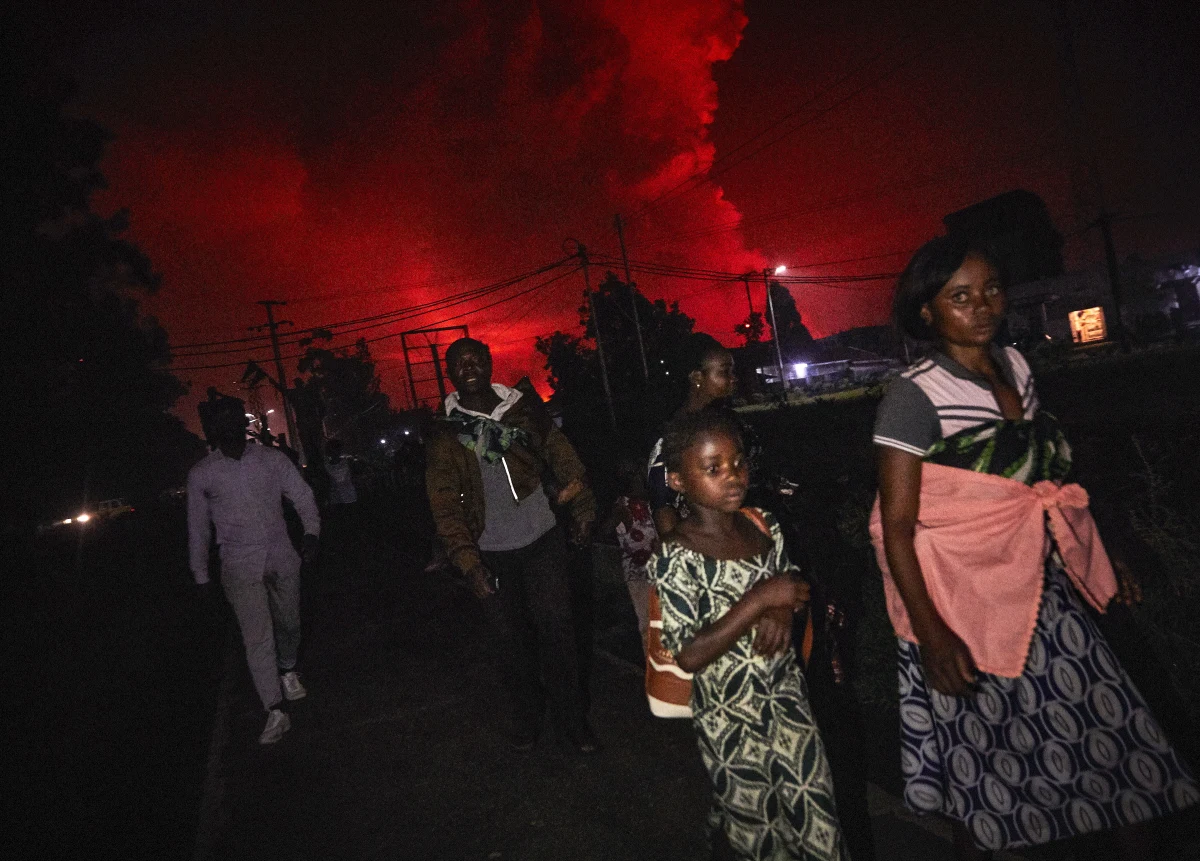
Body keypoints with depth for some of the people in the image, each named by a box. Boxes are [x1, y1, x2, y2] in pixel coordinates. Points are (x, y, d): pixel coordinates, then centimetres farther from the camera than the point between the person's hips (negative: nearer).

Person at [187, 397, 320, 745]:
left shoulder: (272, 459, -1)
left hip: (282, 558, 2)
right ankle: (275, 711, -1)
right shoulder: (201, 475, 0)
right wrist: (201, 575, 13)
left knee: (288, 623, 15)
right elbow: (198, 527, 9)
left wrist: (311, 531, -16)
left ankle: (288, 670, 44)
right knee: (258, 637, -8)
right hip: (240, 567, -2)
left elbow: (302, 494, 2)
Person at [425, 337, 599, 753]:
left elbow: (562, 456, 6)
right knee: (515, 637, 10)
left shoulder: (523, 411, 0)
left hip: (543, 539, 1)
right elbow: (445, 507, -6)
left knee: (556, 629, 2)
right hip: (493, 553, 0)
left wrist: (582, 507, -2)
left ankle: (572, 718, 18)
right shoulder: (445, 436, -3)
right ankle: (525, 719, 30)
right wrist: (469, 563, -12)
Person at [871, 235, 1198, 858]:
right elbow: (897, 529, -18)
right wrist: (930, 635, -22)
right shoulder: (914, 395, -17)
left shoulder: (1014, 364, 4)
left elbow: (1045, 473, 16)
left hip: (1043, 588, 6)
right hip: (967, 607, -6)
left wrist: (1099, 562, 17)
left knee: (1108, 722, 10)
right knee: (988, 761, 9)